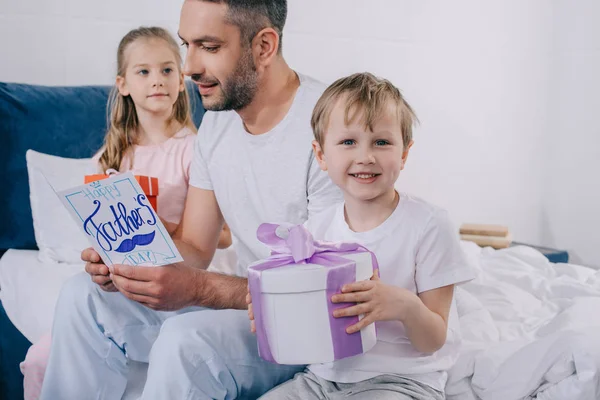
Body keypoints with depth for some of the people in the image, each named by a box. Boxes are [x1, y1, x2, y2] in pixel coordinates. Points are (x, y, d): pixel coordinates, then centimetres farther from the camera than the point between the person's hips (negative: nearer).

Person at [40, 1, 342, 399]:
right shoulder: (219, 119, 5)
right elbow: (194, 247, 8)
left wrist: (197, 288, -33)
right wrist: (125, 262, -14)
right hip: (244, 299, 8)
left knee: (185, 340, -33)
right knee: (84, 295, -1)